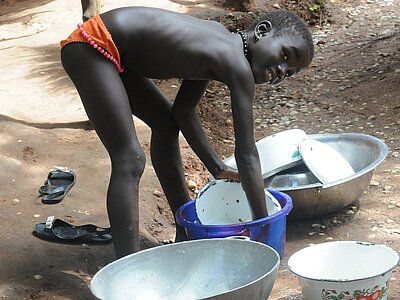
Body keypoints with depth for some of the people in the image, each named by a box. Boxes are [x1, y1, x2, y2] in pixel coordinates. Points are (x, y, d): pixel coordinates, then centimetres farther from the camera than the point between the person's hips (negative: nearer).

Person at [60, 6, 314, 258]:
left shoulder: (218, 46, 9)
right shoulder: (237, 65, -19)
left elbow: (183, 110, 20)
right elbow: (247, 154, -19)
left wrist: (217, 168, 16)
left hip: (112, 53, 11)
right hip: (90, 48, -11)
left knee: (166, 122, 23)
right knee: (130, 162, -16)